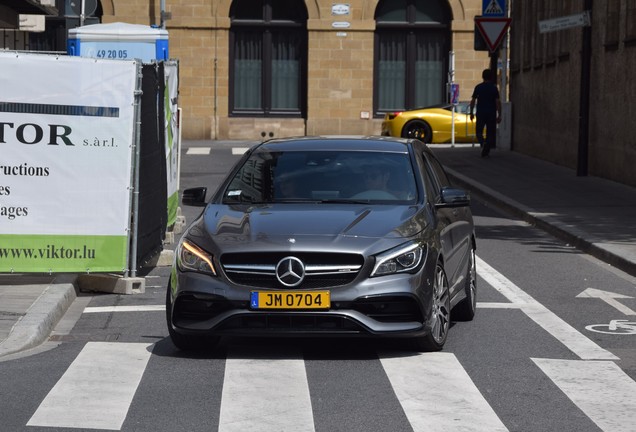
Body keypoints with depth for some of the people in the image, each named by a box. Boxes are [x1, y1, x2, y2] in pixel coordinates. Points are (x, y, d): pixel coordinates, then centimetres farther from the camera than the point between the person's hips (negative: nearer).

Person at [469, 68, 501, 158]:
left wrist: (471, 113, 11)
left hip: (480, 113, 0)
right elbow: (498, 102, -6)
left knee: (479, 131, 12)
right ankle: (485, 152, 1)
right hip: (491, 114, 0)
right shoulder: (494, 88, -2)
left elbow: (473, 101, 1)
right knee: (490, 133, 7)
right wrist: (499, 115, -4)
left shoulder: (478, 87, 0)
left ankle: (483, 143, -18)